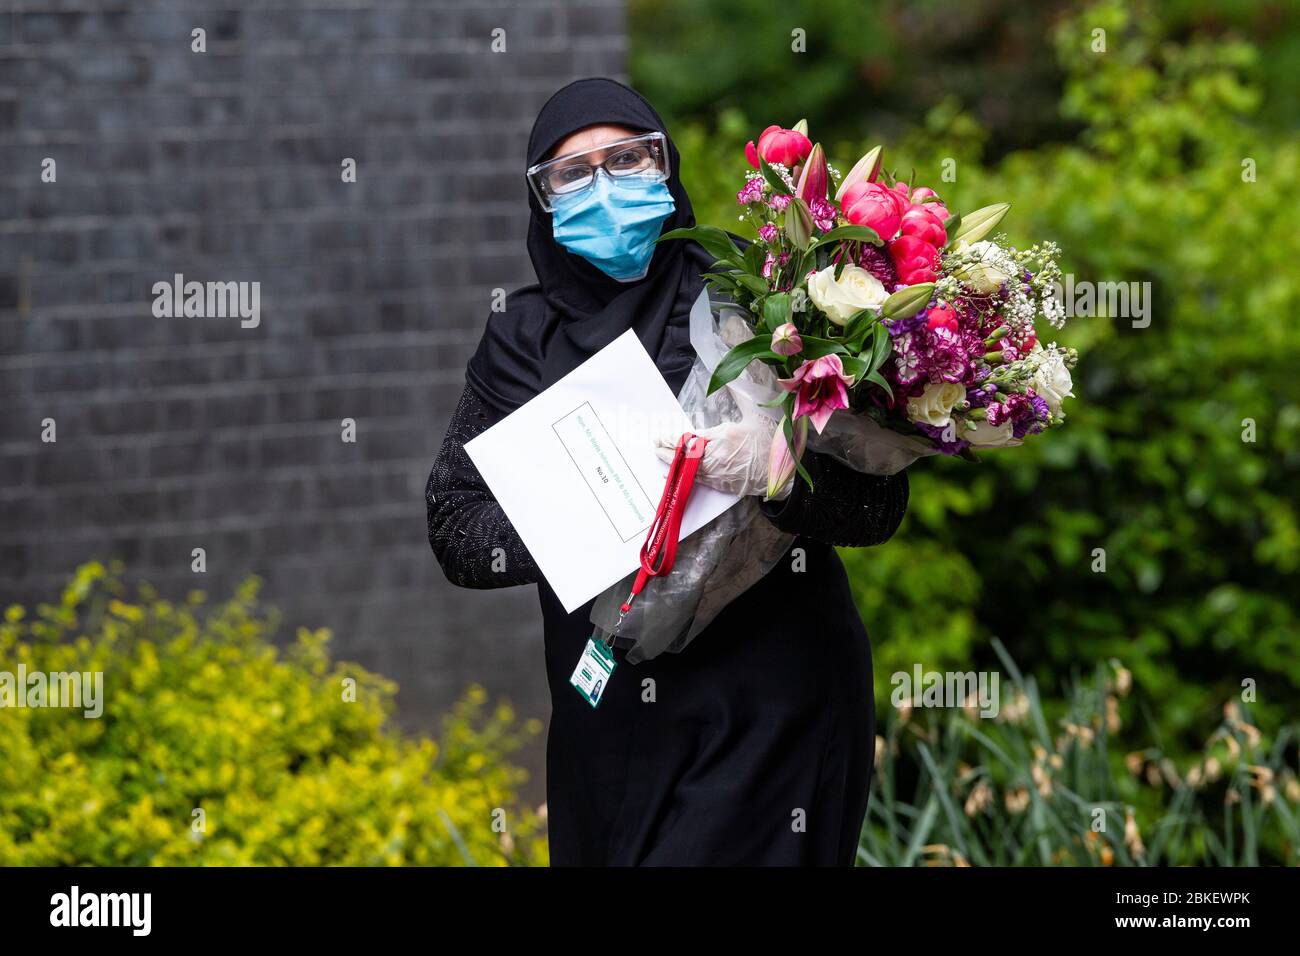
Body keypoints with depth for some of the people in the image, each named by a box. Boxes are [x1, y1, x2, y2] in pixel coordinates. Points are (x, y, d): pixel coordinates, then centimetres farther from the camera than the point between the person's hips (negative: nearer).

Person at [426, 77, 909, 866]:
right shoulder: (524, 339, 8)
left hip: (769, 708, -3)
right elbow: (455, 528, 1)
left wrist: (780, 466, -26)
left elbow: (877, 503, -6)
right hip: (607, 730, 4)